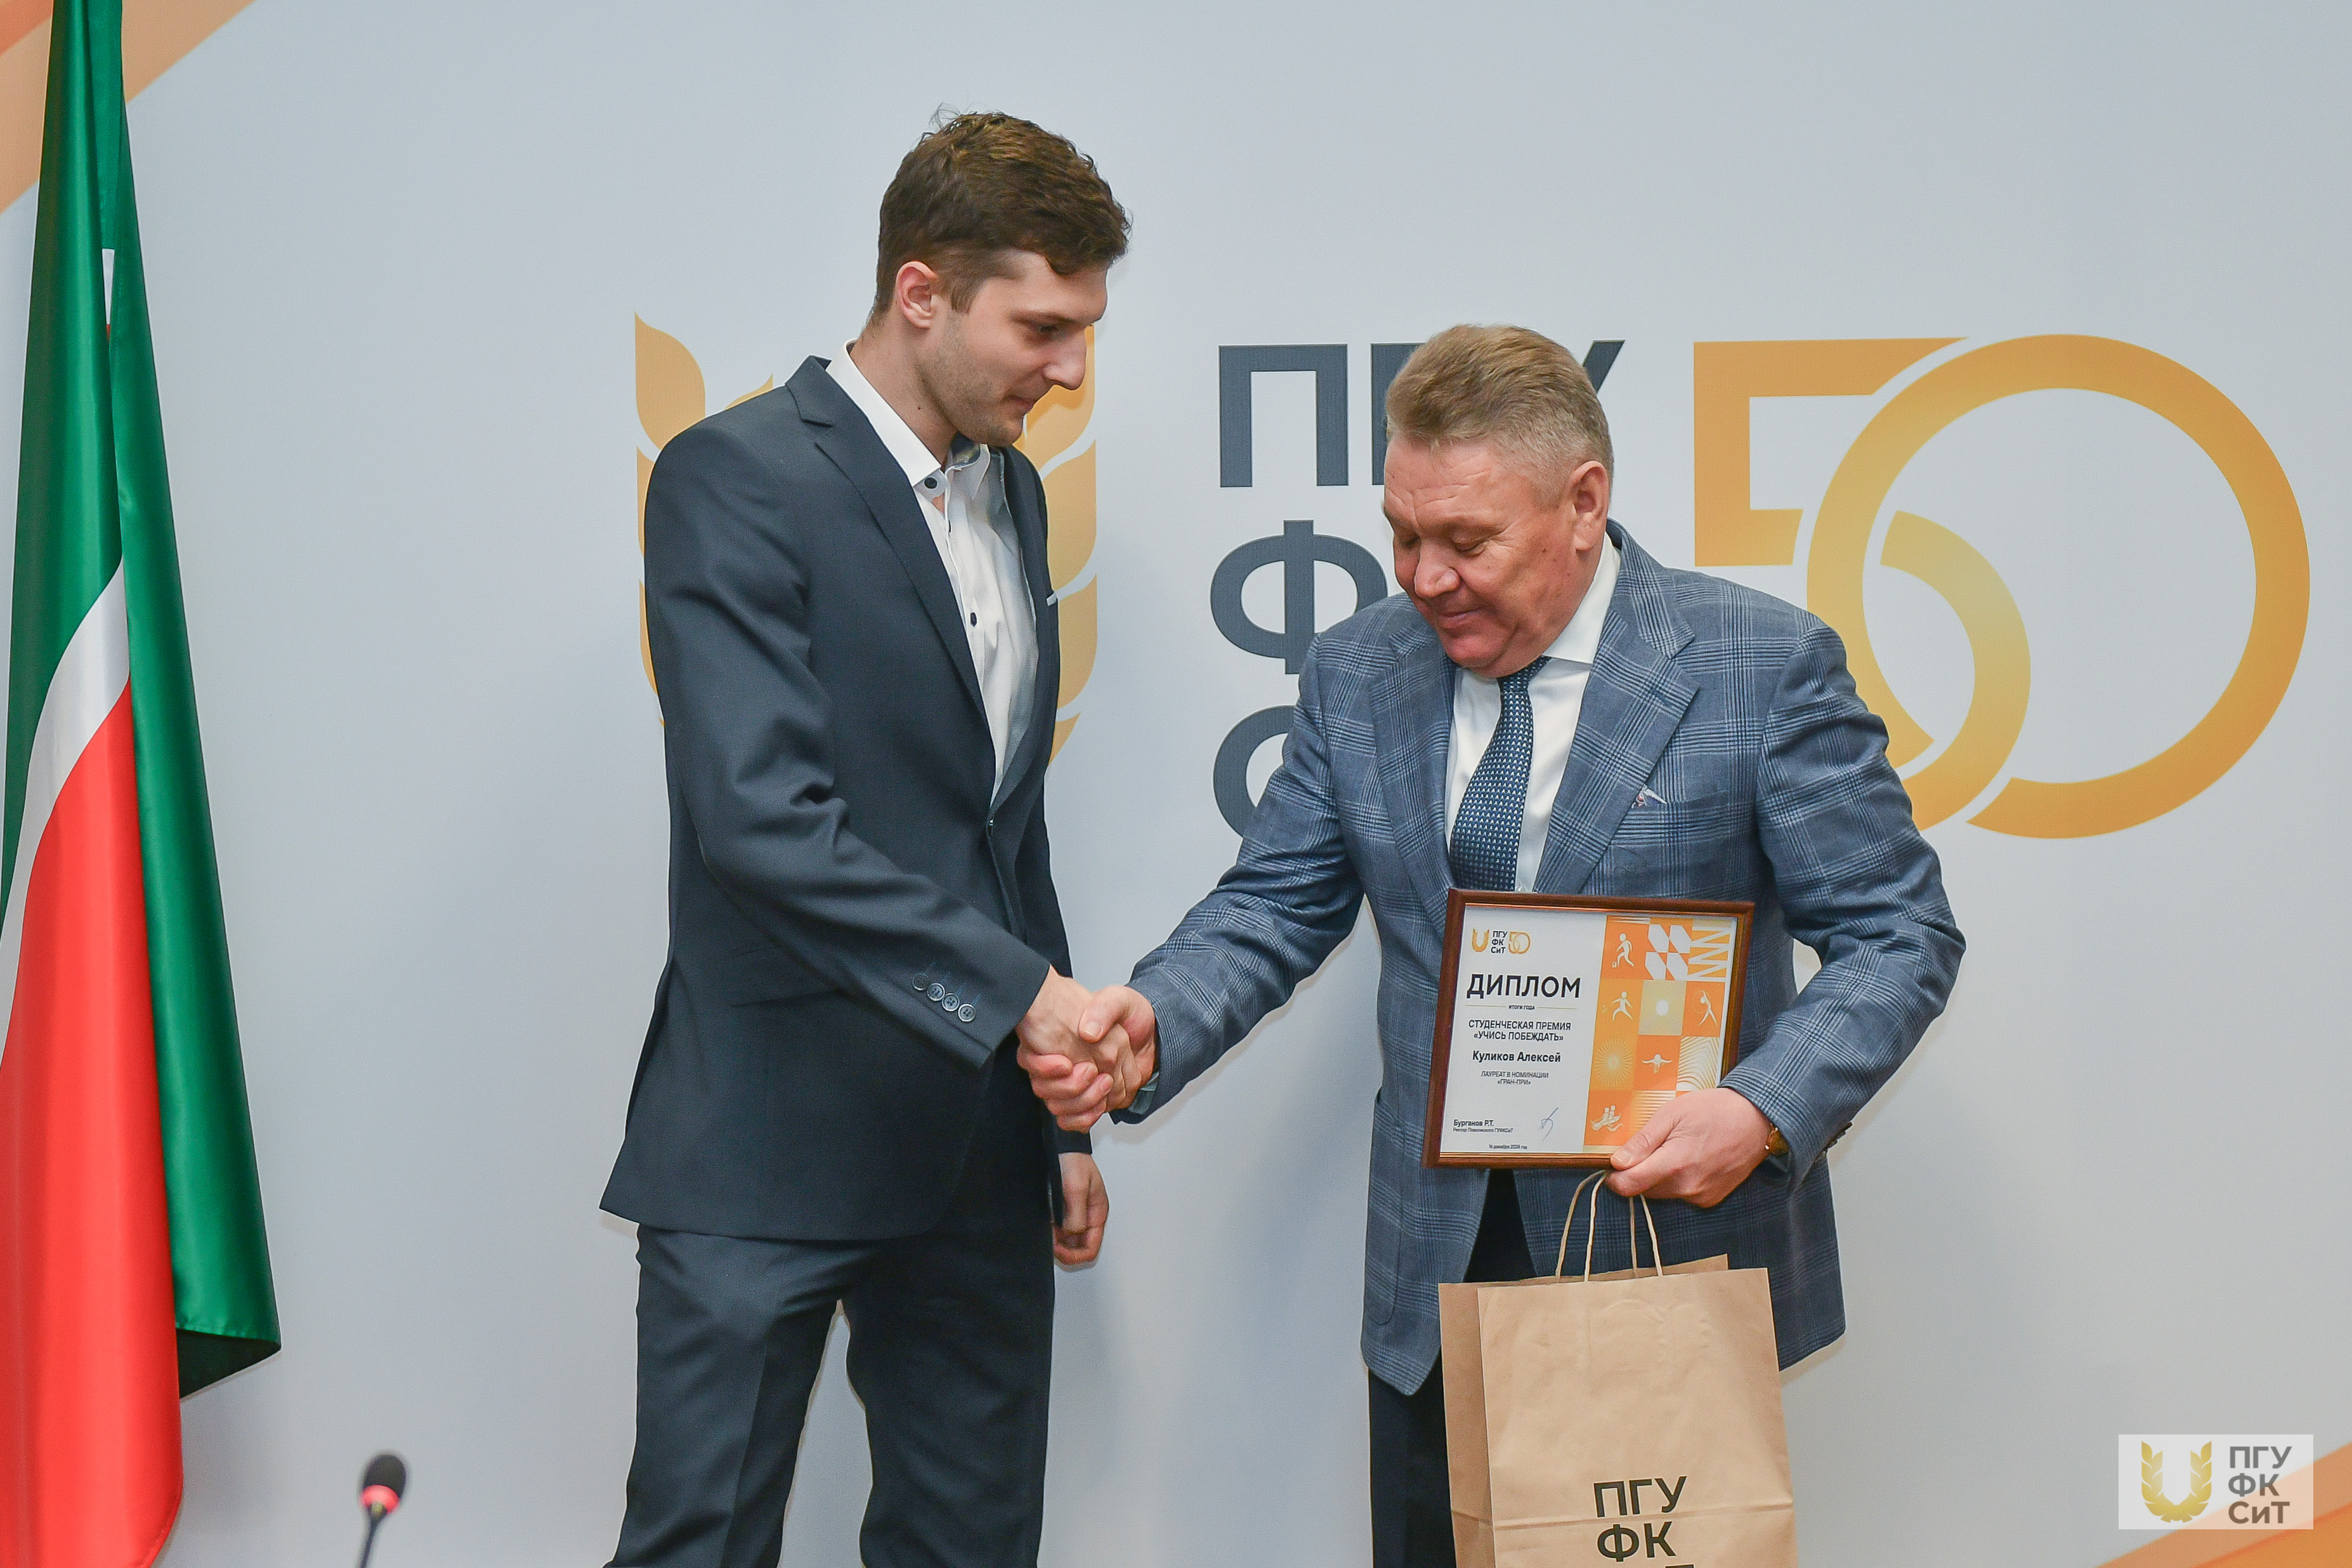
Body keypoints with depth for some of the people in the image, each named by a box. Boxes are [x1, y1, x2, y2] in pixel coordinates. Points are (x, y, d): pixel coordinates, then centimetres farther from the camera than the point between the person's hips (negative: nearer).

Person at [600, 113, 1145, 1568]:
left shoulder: (1012, 493, 14)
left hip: (975, 1151, 7)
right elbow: (764, 817, -22)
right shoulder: (735, 479, -11)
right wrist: (1024, 991, -24)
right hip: (772, 1144, -7)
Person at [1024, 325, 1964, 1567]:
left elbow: (1898, 935, -7)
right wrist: (1153, 1017, -13)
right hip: (1437, 1272, 4)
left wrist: (1764, 1112, -23)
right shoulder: (1357, 673, 5)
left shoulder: (1765, 666, -8)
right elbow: (1278, 906, 7)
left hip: (1677, 1243, -3)